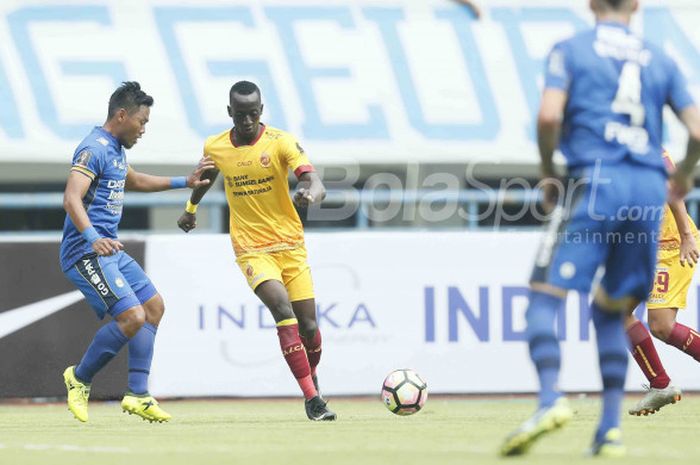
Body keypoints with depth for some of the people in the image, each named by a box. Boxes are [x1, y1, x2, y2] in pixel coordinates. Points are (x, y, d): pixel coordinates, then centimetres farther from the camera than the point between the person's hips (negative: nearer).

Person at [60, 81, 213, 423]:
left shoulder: (115, 149, 17)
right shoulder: (94, 149, -15)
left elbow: (134, 181, 38)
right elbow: (71, 199, -29)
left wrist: (184, 182, 40)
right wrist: (93, 238, -44)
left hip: (110, 250, 11)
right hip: (87, 252, -11)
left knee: (154, 307, 13)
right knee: (132, 317, -20)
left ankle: (137, 395, 12)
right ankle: (80, 378, -2)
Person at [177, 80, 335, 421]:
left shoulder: (281, 142, -10)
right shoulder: (214, 148, -1)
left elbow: (316, 184, -22)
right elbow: (207, 176, 23)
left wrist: (310, 194, -46)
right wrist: (191, 208, 38)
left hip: (291, 245, 1)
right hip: (251, 249, 0)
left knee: (308, 326, 2)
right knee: (283, 310, -24)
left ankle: (313, 379, 35)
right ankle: (311, 399, -26)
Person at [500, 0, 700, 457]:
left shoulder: (570, 50, 7)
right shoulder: (659, 60, 16)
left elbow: (549, 115, -8)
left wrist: (547, 171, 8)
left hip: (594, 183, -4)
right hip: (649, 191, 4)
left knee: (545, 297, -4)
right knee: (611, 311, 15)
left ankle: (551, 398, -27)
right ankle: (611, 426, 5)